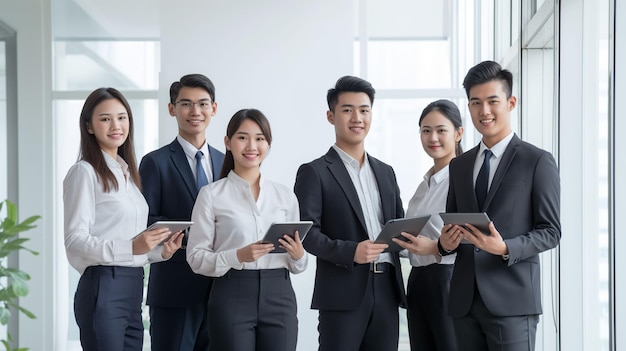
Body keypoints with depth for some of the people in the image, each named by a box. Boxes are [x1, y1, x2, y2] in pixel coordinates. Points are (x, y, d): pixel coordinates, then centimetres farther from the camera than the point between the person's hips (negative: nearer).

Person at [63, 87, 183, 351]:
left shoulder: (127, 172, 18)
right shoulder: (85, 172, -6)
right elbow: (75, 239, -14)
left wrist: (161, 252, 3)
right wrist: (130, 247, -26)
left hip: (133, 288, 8)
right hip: (102, 287, -8)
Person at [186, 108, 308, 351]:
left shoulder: (286, 196, 11)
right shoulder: (211, 195, 1)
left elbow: (296, 266, 15)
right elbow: (196, 258, -3)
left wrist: (298, 255, -8)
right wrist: (238, 256, -18)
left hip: (279, 297, 3)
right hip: (232, 297, -3)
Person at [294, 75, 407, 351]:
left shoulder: (385, 172, 19)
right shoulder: (314, 172, 0)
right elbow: (307, 232, -9)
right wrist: (350, 251, -22)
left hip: (387, 289, 6)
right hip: (344, 292, -5)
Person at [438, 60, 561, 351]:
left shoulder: (538, 161, -1)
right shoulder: (459, 165, 16)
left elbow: (551, 231, -4)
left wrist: (505, 248, -20)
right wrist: (445, 243, -3)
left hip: (512, 300, -5)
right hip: (465, 300, 5)